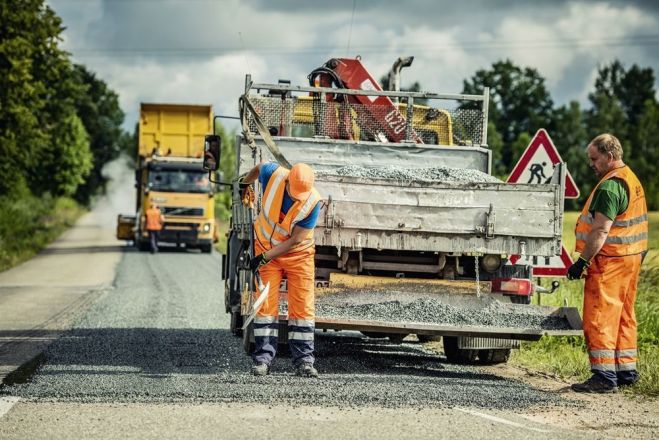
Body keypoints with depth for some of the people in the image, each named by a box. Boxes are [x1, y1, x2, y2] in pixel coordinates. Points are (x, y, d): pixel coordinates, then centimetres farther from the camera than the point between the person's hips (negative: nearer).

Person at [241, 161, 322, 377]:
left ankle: (304, 361, -1)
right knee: (266, 305, -5)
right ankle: (263, 359, -4)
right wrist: (244, 183, 24)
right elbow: (258, 167, 6)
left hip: (299, 254, -1)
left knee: (303, 307, -5)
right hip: (266, 247, 1)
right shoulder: (273, 174, -22)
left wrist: (265, 258, -23)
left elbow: (295, 240, -21)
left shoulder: (313, 202, -25)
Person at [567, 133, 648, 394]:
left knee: (599, 319, -8)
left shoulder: (610, 186, -18)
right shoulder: (632, 180, 15)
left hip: (610, 261, -10)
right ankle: (626, 370, 22)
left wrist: (582, 261, -23)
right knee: (624, 316, 16)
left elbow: (601, 231, -24)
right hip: (632, 257, 10)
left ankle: (605, 377, -9)